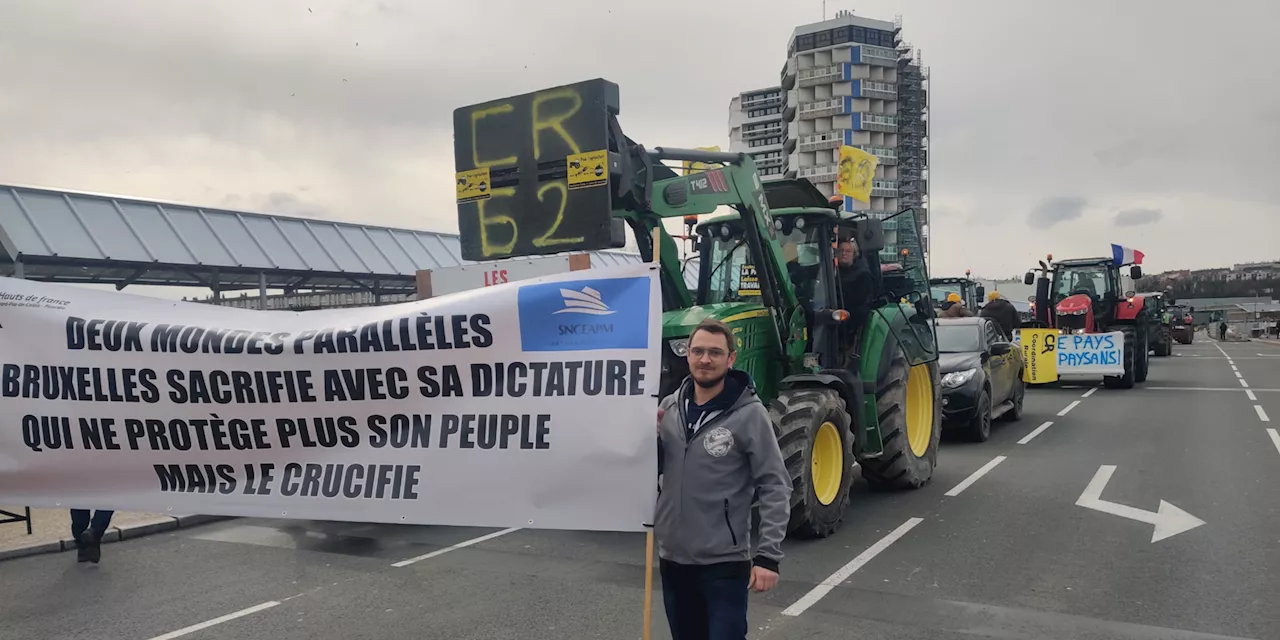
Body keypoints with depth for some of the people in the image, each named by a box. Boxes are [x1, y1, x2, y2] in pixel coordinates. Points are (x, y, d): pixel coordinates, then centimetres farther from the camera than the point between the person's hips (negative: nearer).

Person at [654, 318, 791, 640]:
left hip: (724, 561, -5)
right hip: (672, 555, 5)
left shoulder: (748, 413, -12)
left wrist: (768, 555, -17)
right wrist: (650, 435, -10)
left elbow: (775, 487, -12)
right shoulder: (669, 406, 2)